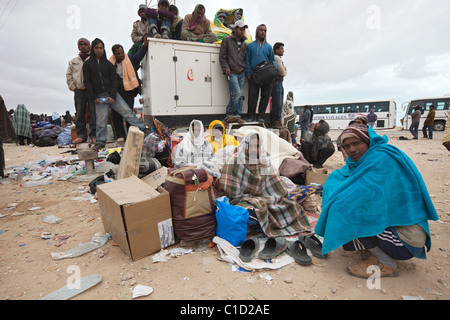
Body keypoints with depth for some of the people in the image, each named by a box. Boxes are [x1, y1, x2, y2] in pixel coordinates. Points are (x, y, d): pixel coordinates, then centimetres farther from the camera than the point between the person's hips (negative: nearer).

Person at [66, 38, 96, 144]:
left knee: (94, 114, -7)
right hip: (79, 91, 4)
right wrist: (73, 87, 7)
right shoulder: (73, 61, 20)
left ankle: (94, 135, -3)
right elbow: (69, 75, 20)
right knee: (80, 114, 4)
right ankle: (81, 134, 10)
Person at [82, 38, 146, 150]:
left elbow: (114, 80, 4)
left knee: (127, 112, -8)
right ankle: (100, 142, 13)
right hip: (99, 97, 0)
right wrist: (93, 97, -6)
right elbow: (87, 82, 4)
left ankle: (143, 129, -3)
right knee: (101, 120, 0)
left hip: (112, 94, 1)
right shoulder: (87, 64, 9)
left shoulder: (108, 63, 11)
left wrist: (112, 95, -8)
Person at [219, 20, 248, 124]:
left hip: (242, 73, 5)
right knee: (236, 93, -16)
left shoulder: (244, 44, 21)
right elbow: (222, 57, 2)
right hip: (232, 72, -5)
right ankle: (230, 114, -4)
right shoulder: (227, 41, 7)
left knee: (240, 95, 1)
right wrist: (226, 68, -11)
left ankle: (236, 116, 6)